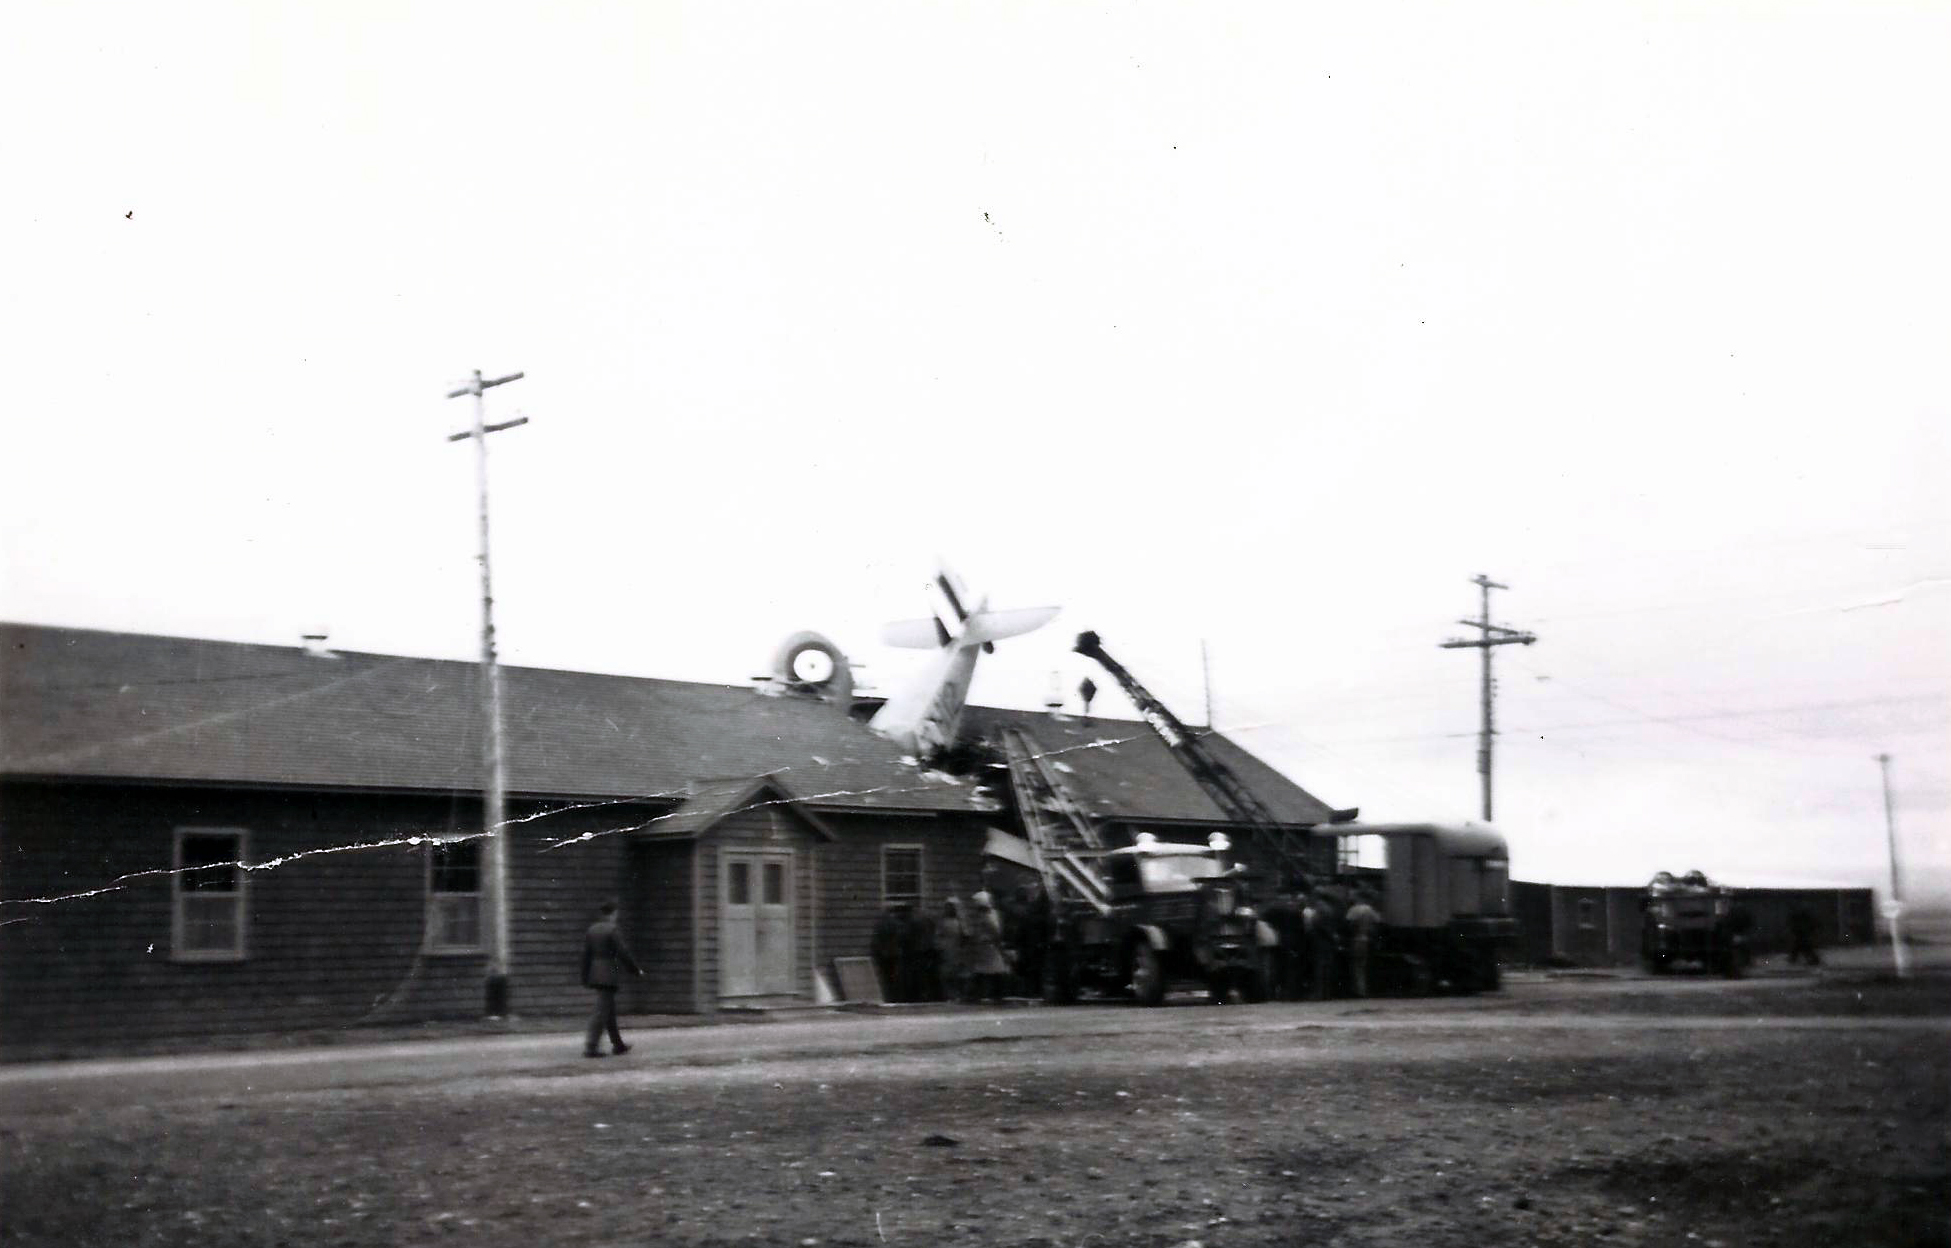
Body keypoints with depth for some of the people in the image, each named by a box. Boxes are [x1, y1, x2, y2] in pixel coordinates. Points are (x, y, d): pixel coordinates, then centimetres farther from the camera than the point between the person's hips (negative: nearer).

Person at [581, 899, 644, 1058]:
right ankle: (590, 1047, -11)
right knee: (602, 1011, -7)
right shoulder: (612, 931, -13)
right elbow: (623, 953, -13)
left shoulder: (591, 930, 8)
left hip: (595, 974, 8)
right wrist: (636, 970, -1)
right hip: (609, 975, -8)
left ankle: (617, 1044, 24)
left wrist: (585, 978, 14)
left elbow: (586, 955, 10)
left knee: (610, 1009, 16)